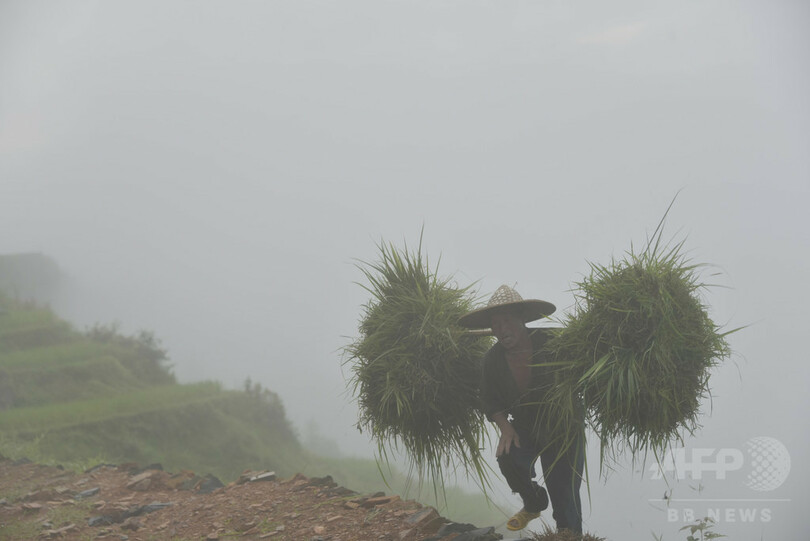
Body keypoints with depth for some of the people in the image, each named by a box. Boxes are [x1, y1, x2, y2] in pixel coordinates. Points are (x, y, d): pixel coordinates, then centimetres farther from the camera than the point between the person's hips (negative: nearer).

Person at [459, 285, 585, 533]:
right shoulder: (493, 358, -7)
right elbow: (490, 400, 2)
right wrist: (505, 427, -15)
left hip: (563, 429, -3)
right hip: (524, 428, 3)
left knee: (565, 498, -6)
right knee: (508, 456, -24)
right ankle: (534, 503, 7)